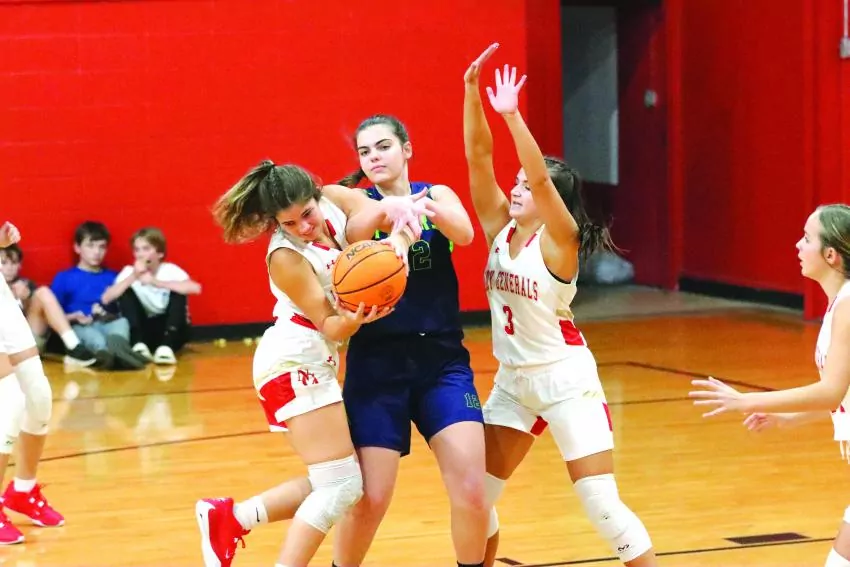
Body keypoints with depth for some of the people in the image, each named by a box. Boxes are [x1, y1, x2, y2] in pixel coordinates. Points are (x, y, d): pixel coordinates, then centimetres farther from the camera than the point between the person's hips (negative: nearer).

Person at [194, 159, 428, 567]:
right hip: (295, 362, -8)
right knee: (342, 484, -12)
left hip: (314, 363, 8)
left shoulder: (334, 200, -5)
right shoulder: (286, 257, -21)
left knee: (331, 484, 11)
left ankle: (229, 518, 17)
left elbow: (395, 212, -15)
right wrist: (353, 319, -42)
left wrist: (397, 241, -37)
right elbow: (329, 326, -20)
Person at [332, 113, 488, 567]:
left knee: (471, 489, -10)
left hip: (442, 359, 1)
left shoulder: (438, 195, 5)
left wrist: (417, 204, -38)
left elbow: (464, 233, -17)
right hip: (376, 364, -1)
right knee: (369, 499, -4)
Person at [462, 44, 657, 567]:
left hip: (565, 379, -7)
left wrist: (513, 114, -38)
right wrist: (472, 91, -18)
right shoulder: (500, 227, 1)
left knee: (601, 503, -8)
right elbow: (478, 157, -8)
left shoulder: (558, 239, -14)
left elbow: (541, 176, -31)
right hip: (513, 380, 7)